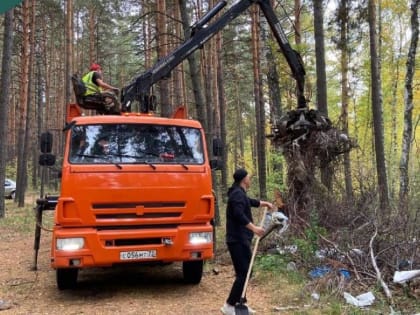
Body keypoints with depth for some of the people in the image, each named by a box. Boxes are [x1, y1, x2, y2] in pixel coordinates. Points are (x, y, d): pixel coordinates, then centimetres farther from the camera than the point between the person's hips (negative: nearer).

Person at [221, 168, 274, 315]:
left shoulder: (239, 193, 19)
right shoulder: (238, 194, -15)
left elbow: (250, 202, 40)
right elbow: (239, 215, -28)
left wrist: (265, 203, 49)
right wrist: (254, 228, -31)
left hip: (240, 239, 11)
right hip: (238, 240, -11)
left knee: (243, 272, 15)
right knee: (243, 273, -12)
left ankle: (240, 303, 21)